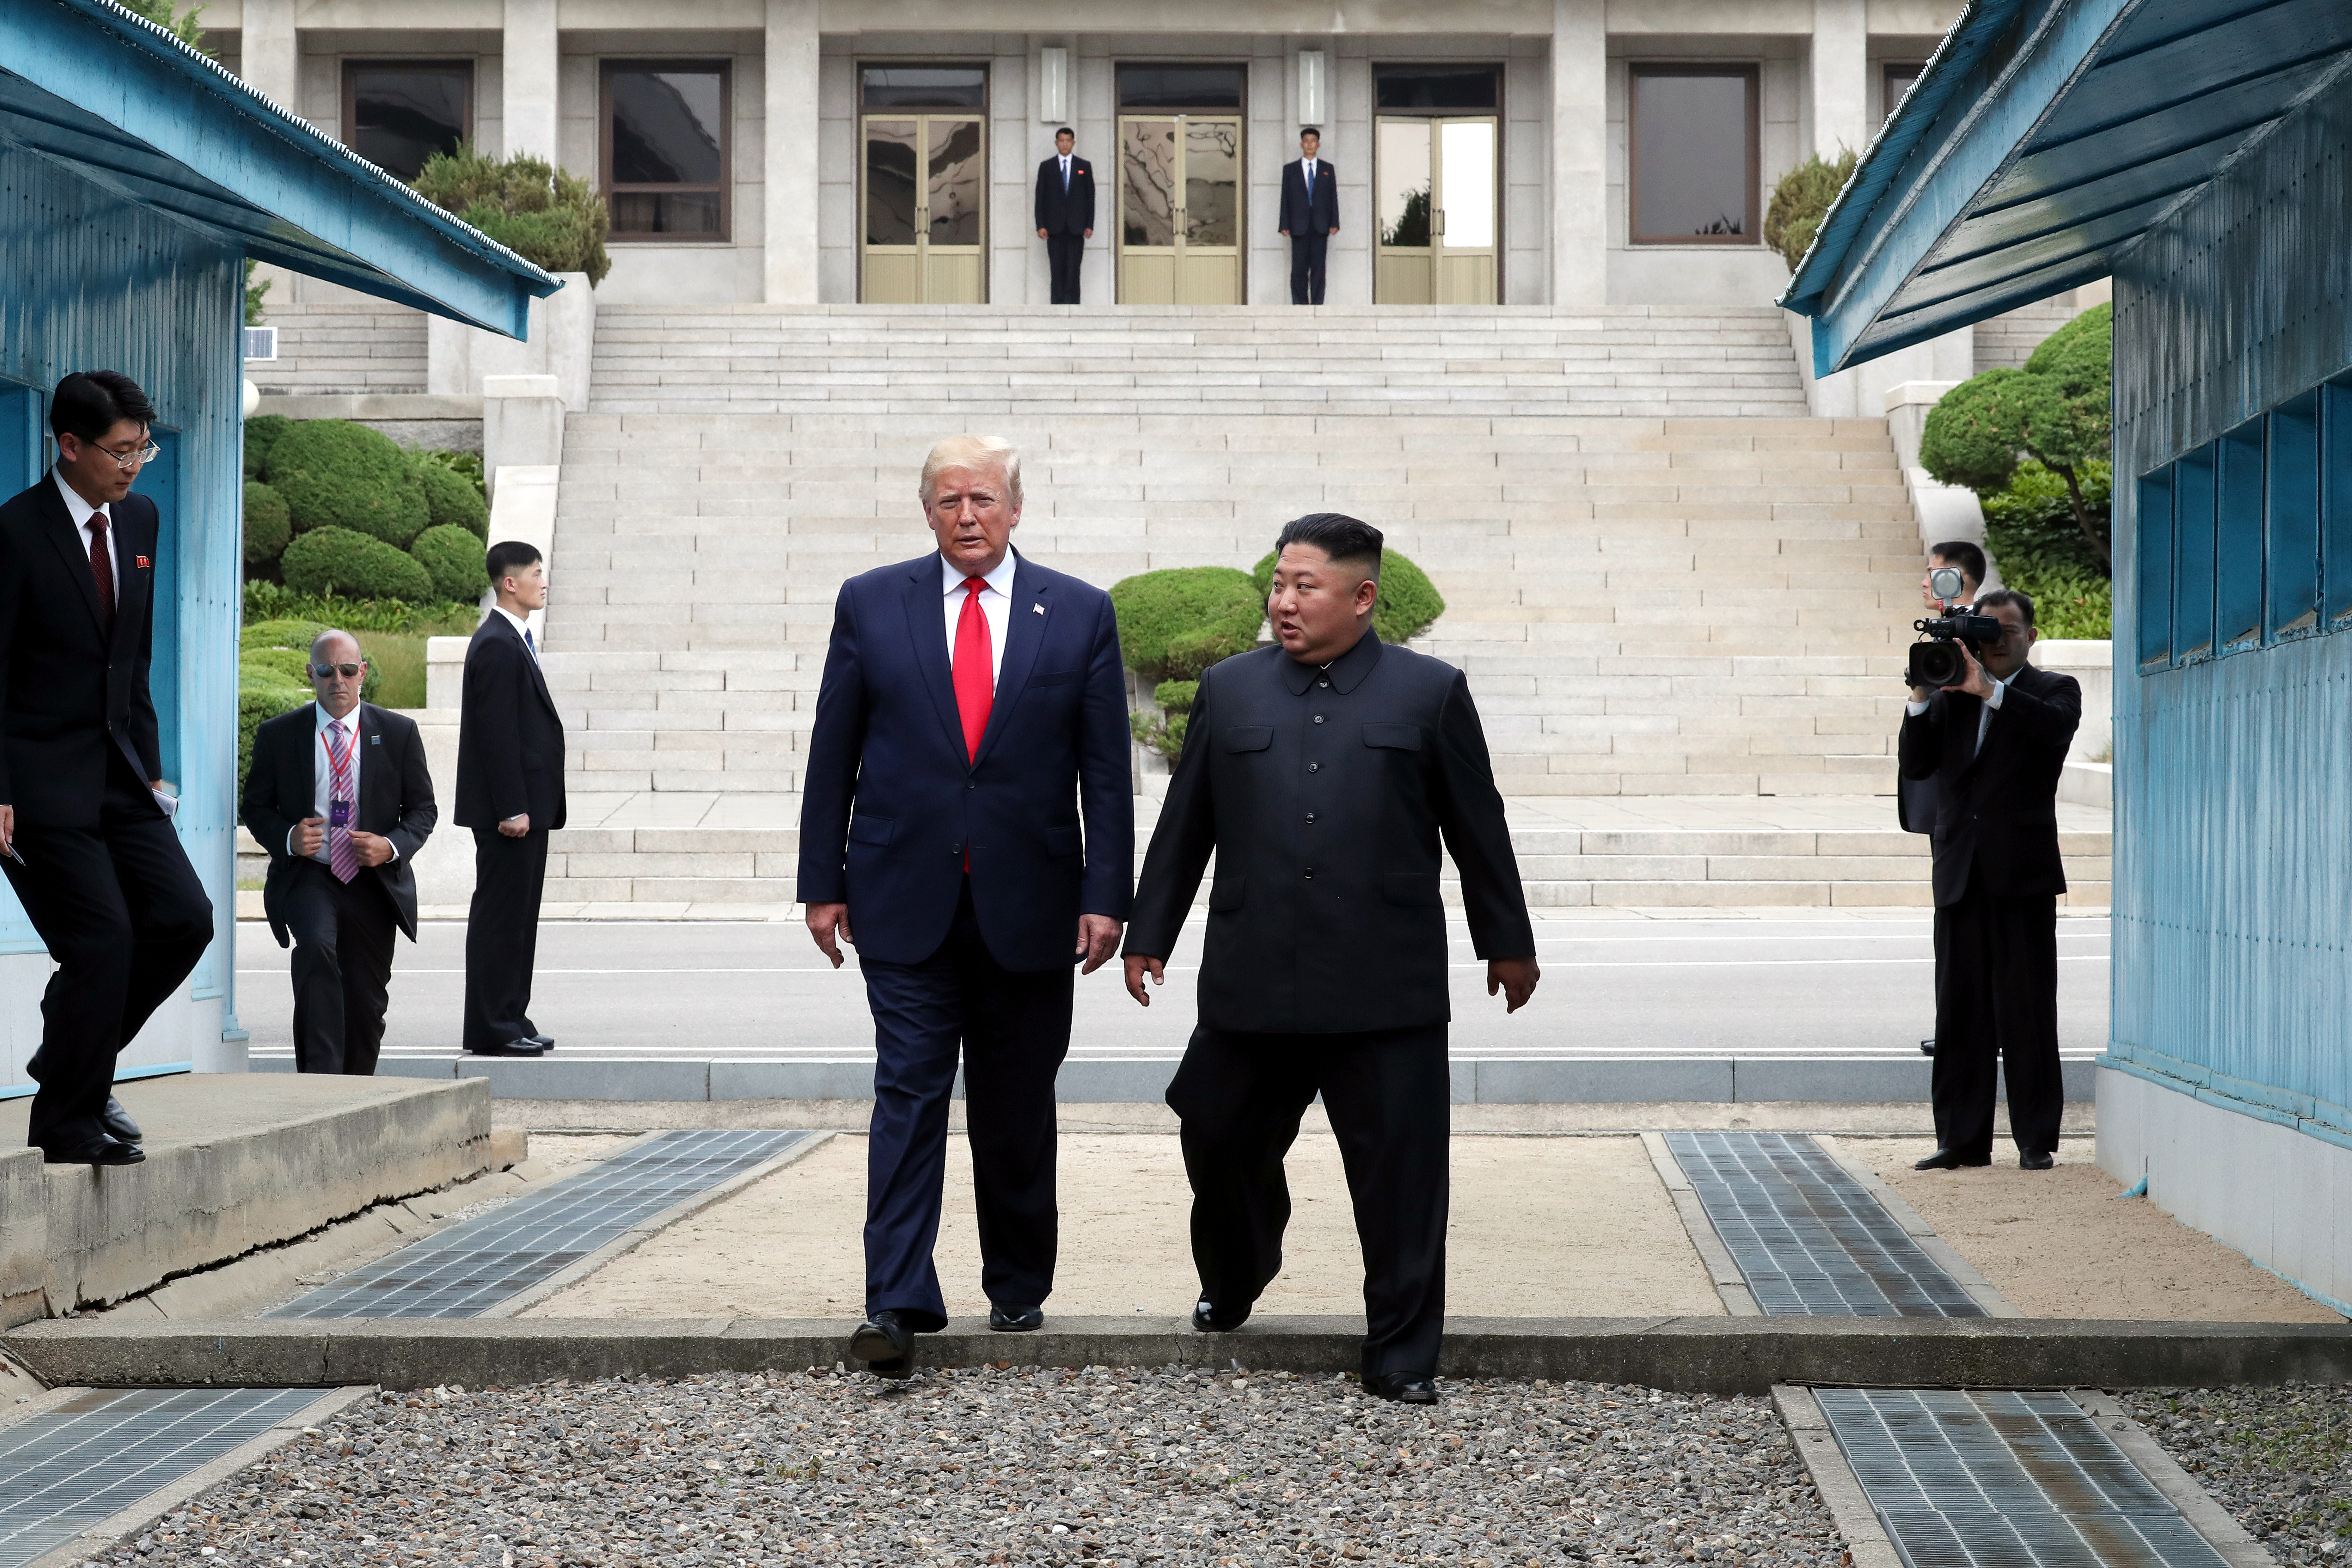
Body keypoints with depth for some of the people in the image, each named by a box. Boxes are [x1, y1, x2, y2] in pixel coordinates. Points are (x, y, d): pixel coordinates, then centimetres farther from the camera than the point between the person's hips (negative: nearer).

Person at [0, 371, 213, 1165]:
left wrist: (150, 765, 14)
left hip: (120, 772, 7)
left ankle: (71, 1061, 18)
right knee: (102, 940, -11)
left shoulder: (140, 519, 10)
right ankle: (66, 1123, 5)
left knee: (184, 918, -2)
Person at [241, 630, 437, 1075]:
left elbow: (423, 809, 9)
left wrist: (392, 847, -12)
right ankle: (318, 1082, -33)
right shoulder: (277, 735, 3)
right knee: (316, 946, -32)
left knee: (367, 998, 6)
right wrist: (287, 839, -13)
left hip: (374, 880, 2)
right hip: (307, 876, -2)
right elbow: (255, 807, 9)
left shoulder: (399, 733, 5)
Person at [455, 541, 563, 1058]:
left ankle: (509, 1021, 17)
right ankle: (491, 1029, -3)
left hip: (525, 807, 10)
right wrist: (511, 809, -22)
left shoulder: (512, 641, 18)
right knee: (500, 915, -6)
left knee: (516, 917, 12)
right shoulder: (497, 646, -15)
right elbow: (496, 734, -20)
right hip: (509, 809, -10)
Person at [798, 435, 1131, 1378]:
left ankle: (1018, 1291, 23)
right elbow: (833, 757, 5)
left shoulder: (1079, 614, 3)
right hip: (906, 902, 0)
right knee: (909, 1095, -6)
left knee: (1017, 1113, 10)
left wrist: (1104, 895, -5)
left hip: (1027, 905, 1)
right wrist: (824, 884, 2)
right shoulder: (870, 604, 4)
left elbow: (1105, 770, 2)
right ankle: (898, 1304, -8)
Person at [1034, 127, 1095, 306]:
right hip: (1055, 227, 0)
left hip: (1076, 227, 0)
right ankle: (1058, 303, -1)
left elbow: (1090, 197, 7)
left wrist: (1090, 225, 0)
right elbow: (1040, 198, 6)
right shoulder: (1046, 167, 8)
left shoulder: (1084, 167, 9)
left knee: (1074, 269, -5)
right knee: (1057, 268, -2)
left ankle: (1072, 303, -5)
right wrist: (1041, 226, -3)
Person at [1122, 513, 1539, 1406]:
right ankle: (1231, 1287, 39)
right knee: (1223, 1144, 12)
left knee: (1399, 1174, -1)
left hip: (1387, 996, -2)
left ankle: (1402, 1355, 10)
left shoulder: (1429, 694, 4)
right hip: (1250, 987, 2)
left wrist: (1507, 942, 13)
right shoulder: (1229, 691, 10)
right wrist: (1148, 935, 13)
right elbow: (1184, 825, 13)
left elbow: (1477, 827, 9)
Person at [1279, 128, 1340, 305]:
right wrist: (1285, 225, -3)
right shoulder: (1290, 169, 10)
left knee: (1318, 269, -1)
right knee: (1299, 269, -4)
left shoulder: (1328, 169, 13)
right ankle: (1300, 305, -1)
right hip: (1299, 227, -1)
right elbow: (1285, 198, 6)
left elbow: (1333, 197, 10)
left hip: (1320, 226, 1)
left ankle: (1317, 305, 1)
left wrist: (1334, 223, 0)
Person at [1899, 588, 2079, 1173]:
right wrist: (1922, 698, -7)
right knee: (1960, 1011, 5)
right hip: (1961, 875, 4)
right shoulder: (1952, 695, 14)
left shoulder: (2053, 690, 5)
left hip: (2023, 872, -4)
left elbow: (2057, 725, -18)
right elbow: (1915, 765, 5)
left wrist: (1990, 690, -23)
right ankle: (1963, 1139, 10)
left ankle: (2036, 1138, 4)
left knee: (2027, 1010, -1)